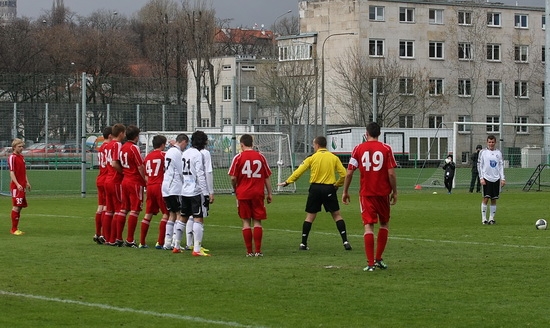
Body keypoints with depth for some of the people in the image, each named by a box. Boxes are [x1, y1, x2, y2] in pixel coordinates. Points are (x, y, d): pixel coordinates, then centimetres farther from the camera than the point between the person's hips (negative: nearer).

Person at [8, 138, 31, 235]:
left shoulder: (22, 157, 16)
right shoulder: (12, 157, -9)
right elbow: (11, 173, -15)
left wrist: (27, 182, 18)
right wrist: (17, 184, -24)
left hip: (22, 186, 8)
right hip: (16, 186, -8)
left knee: (20, 206, 9)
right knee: (16, 207, -8)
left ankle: (16, 228, 15)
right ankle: (13, 229, -4)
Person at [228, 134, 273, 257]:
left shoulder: (238, 157, -4)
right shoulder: (260, 156, 3)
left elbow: (233, 178, -6)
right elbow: (267, 177, 5)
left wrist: (235, 189, 12)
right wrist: (269, 193, 11)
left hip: (243, 194, -1)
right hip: (258, 194, 1)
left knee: (246, 222, 4)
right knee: (257, 222, 4)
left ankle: (249, 251, 3)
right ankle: (258, 251, 0)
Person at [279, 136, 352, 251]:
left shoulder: (312, 158, 0)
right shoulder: (334, 158, 2)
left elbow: (298, 171, -2)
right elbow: (343, 174, -3)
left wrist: (287, 182, 7)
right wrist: (337, 185, 12)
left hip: (315, 188, 0)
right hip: (329, 189, 0)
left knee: (310, 216, 9)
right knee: (337, 215, 7)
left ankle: (303, 244, 8)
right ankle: (345, 242, -2)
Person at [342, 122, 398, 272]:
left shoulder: (358, 149, 0)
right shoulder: (386, 149, -2)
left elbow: (349, 172, -1)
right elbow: (391, 173, -7)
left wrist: (345, 191, 9)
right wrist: (394, 192, 4)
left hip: (366, 193, 0)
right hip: (383, 192, 0)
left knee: (369, 226, -2)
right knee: (384, 223, 18)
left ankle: (370, 263, -8)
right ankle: (378, 259, 18)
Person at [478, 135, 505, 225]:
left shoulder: (498, 153, 10)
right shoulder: (483, 152, 3)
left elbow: (501, 166, 11)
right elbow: (479, 165, 2)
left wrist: (502, 178, 3)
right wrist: (481, 178, -7)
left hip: (496, 179, 3)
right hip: (486, 178, -3)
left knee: (494, 199, 4)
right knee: (486, 198, -7)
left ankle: (492, 218, 10)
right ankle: (484, 218, -1)